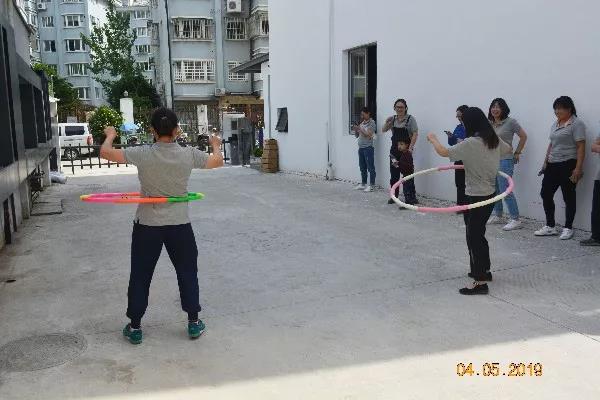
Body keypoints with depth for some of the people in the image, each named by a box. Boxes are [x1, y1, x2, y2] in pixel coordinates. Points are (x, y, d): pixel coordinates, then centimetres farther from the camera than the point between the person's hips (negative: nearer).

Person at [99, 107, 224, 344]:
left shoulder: (143, 154, -13)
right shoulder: (189, 155, -9)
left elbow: (105, 152, -8)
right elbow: (218, 161, 5)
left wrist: (110, 135, 13)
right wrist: (215, 145, 26)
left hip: (147, 225, -1)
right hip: (179, 225, 1)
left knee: (140, 276, 12)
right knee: (187, 273, 15)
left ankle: (135, 327, 21)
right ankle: (193, 323, 21)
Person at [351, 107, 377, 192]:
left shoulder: (371, 123, -6)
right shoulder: (362, 123, 14)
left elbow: (369, 135, -15)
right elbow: (357, 135, 17)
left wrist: (360, 129, -16)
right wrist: (355, 130, -2)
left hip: (368, 147, -7)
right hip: (361, 147, 7)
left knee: (370, 167, -3)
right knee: (362, 167, 12)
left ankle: (371, 185, -1)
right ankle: (363, 184, 20)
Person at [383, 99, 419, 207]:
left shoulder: (410, 119, -6)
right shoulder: (392, 119, 8)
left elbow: (415, 134, -10)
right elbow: (384, 130, 10)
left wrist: (410, 148, -18)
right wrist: (387, 123, -11)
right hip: (394, 149, 6)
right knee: (394, 174, 14)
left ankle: (409, 199, -3)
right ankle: (394, 196, 28)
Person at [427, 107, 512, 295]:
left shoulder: (470, 143, -21)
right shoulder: (494, 140, 4)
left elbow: (444, 152, -18)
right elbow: (509, 149, 23)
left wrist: (433, 139, 0)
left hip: (476, 198, -9)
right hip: (490, 194, 9)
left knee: (473, 238, -3)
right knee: (479, 234, 22)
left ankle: (481, 282, -1)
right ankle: (484, 270, 35)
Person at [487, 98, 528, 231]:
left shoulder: (510, 122, -8)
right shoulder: (489, 124, 8)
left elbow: (523, 136, -2)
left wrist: (517, 153, 0)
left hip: (505, 160, -7)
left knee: (505, 190, -10)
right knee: (494, 190, 13)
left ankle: (515, 219, -2)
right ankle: (497, 216, 27)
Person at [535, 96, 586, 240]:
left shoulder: (576, 124, -9)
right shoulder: (555, 124, 15)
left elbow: (581, 147, -14)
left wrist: (578, 168, -19)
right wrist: (545, 163, 15)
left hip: (568, 165, -8)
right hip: (553, 165, 8)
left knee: (569, 197, 2)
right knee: (545, 194, 6)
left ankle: (568, 228, 13)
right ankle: (550, 227, 17)